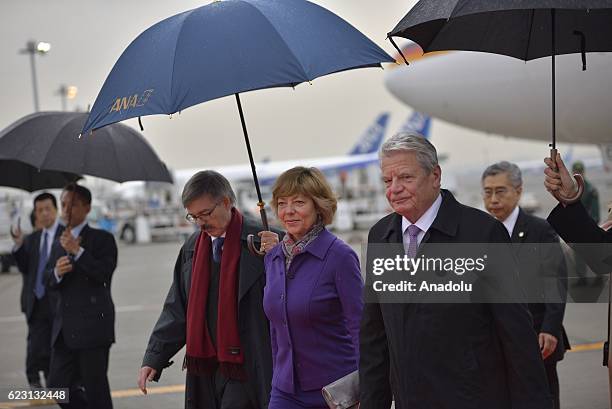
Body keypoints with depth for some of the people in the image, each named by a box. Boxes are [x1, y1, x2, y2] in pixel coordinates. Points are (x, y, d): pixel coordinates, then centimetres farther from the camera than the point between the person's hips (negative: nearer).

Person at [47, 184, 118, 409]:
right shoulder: (59, 243, 18)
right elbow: (52, 285, 16)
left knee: (96, 388, -1)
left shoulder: (102, 239, -3)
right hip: (65, 328, 7)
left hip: (92, 324, -7)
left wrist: (77, 251, -18)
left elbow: (104, 274, -17)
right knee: (58, 385, 5)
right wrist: (57, 273, -6)